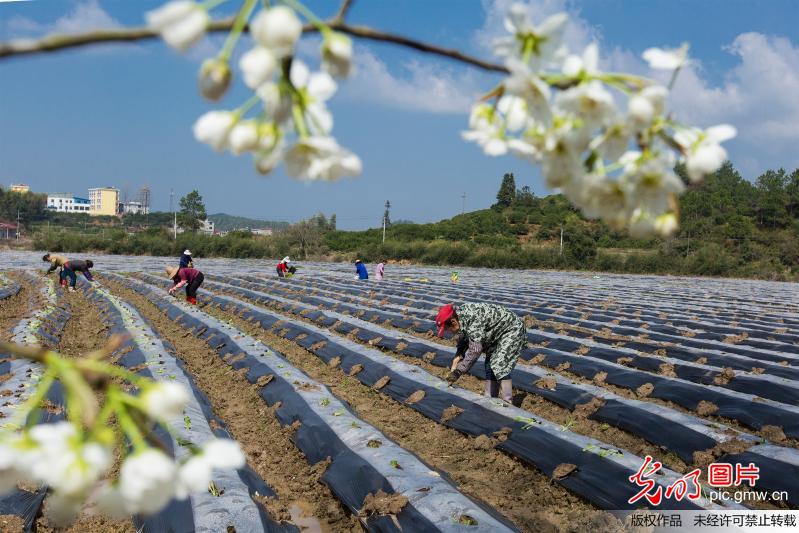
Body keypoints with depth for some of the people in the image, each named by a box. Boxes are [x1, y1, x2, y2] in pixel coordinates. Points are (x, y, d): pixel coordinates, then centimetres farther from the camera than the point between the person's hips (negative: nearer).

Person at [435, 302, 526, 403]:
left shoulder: (474, 321, -35)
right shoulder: (460, 313, -6)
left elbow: (475, 350, -38)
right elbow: (464, 337, 10)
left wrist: (458, 372, -35)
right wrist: (458, 356, -2)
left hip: (513, 329, -10)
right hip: (498, 334, 10)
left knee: (500, 367, -19)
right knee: (490, 366, 10)